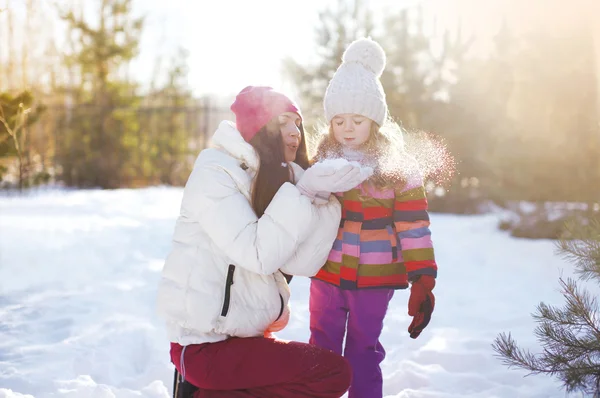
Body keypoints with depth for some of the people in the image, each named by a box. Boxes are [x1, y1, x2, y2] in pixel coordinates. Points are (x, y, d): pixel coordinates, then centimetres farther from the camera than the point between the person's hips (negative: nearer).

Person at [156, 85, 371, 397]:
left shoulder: (281, 179, 10)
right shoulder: (215, 172, -13)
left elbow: (300, 264, -5)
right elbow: (259, 254, -24)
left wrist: (320, 197, -13)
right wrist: (303, 194, -24)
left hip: (247, 333, 9)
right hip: (206, 344, -8)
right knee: (334, 372, -12)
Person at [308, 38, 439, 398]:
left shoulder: (399, 171, -7)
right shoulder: (320, 164, 3)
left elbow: (414, 230, -8)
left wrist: (423, 282, -13)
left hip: (375, 280, -3)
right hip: (326, 275, 3)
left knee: (363, 353, 8)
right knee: (322, 352, 13)